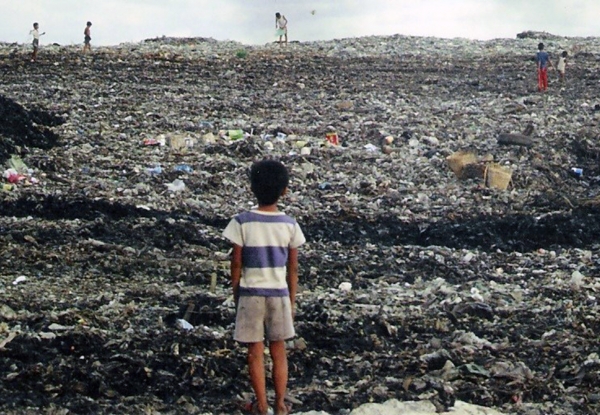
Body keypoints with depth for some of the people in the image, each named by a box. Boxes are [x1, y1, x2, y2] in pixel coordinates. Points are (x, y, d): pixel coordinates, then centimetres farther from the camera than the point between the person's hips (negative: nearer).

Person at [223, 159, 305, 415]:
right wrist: (292, 301, 10)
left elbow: (236, 263, -6)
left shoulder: (242, 222, -11)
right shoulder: (289, 225, -5)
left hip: (251, 293, -1)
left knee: (255, 352, 8)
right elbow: (293, 268, 0)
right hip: (279, 293, 1)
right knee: (279, 351, 13)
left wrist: (236, 295, 7)